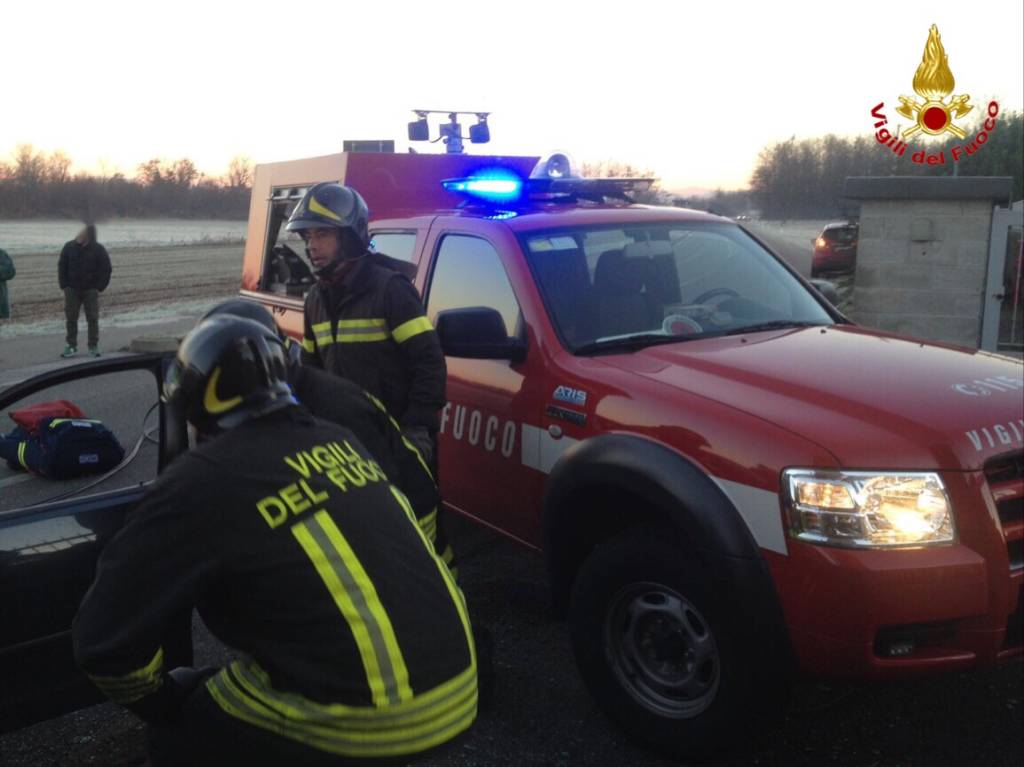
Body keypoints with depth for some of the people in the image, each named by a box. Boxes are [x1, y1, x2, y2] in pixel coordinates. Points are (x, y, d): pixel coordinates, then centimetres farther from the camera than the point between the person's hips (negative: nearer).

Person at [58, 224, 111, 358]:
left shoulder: (98, 249, -6)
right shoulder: (69, 247, 0)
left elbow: (106, 269, -3)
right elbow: (62, 267, 7)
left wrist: (99, 287, -8)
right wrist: (64, 285, 0)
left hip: (91, 290, -2)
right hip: (72, 290, 2)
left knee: (92, 319, 0)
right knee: (71, 318, 4)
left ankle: (93, 346, 8)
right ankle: (71, 345, 13)